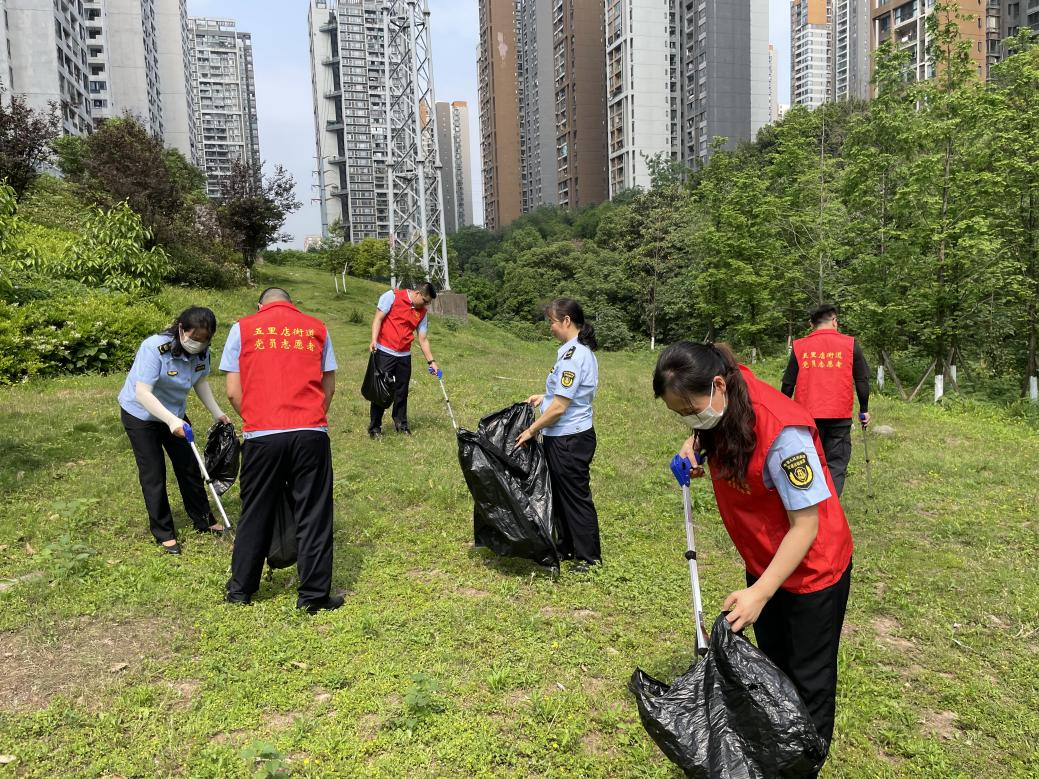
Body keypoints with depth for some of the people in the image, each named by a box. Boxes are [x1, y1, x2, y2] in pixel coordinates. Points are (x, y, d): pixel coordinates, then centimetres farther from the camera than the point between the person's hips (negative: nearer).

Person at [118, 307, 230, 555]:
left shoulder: (202, 352, -13)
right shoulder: (154, 348, -32)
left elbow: (201, 381, 4)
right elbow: (142, 393, -37)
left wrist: (217, 413, -4)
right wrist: (171, 420, -47)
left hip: (174, 414, 6)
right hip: (140, 415, -6)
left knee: (189, 467, 11)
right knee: (154, 475, -1)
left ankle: (204, 521, 25)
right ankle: (164, 533, 12)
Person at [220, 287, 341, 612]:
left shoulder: (243, 328, 9)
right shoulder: (316, 328, 12)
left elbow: (233, 391, 5)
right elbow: (329, 387, 11)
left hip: (262, 435, 0)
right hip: (311, 433, 0)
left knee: (256, 514, 15)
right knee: (313, 515, 8)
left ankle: (240, 589, 29)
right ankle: (314, 594, 14)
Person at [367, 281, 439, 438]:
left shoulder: (422, 313, 8)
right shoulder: (392, 296, -6)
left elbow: (423, 339, 10)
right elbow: (378, 318, -9)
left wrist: (431, 361, 4)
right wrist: (374, 340, -20)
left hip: (404, 355, 5)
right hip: (384, 352, -5)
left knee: (402, 391, 9)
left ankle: (401, 424, 22)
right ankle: (374, 427, 6)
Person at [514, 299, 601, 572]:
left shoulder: (572, 355, -23)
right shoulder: (584, 350, 8)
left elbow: (559, 407, -23)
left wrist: (531, 430, -13)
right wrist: (545, 396, 12)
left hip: (568, 439, -10)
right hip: (567, 437, 10)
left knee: (575, 497, 4)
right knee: (561, 494, 20)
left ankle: (589, 557, 18)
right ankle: (567, 547, 33)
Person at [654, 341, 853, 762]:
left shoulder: (782, 431, -36)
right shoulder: (722, 403, -13)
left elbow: (805, 525, -29)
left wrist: (759, 594, -31)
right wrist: (694, 447, -10)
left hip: (811, 567, -7)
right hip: (763, 561, 8)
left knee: (807, 680, 13)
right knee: (772, 665, 24)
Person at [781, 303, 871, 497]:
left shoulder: (799, 346, 4)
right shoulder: (850, 345, 2)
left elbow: (788, 383, 5)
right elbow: (862, 380, 4)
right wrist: (864, 409, 16)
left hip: (807, 416, 1)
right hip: (840, 416, -1)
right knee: (836, 464, 5)